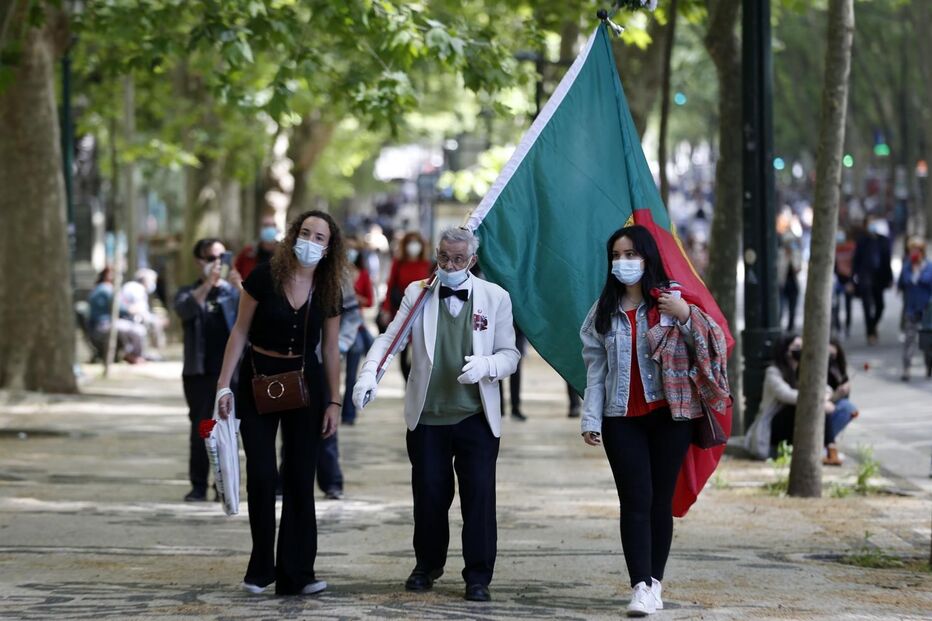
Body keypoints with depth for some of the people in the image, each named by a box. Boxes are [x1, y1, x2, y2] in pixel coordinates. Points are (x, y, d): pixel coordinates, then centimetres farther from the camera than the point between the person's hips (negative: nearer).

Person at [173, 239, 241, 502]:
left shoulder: (233, 291, 8)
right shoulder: (189, 293, 7)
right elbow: (185, 310, -15)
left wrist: (238, 286, -30)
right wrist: (208, 283, -29)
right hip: (198, 372, 0)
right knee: (199, 429, 2)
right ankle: (198, 486, 8)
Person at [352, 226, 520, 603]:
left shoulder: (495, 298, 2)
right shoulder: (417, 293, 4)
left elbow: (509, 355, 4)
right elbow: (389, 338, -2)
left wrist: (485, 365, -18)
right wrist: (368, 373, -19)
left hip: (476, 417, -1)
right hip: (427, 416, 1)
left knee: (479, 494, -2)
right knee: (429, 494, 7)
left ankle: (478, 576, 7)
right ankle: (427, 565, 27)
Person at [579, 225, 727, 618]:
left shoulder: (671, 299, 1)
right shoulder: (604, 309, 9)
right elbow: (596, 368, 7)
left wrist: (686, 316, -18)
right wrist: (591, 419, 1)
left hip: (669, 414, -1)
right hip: (623, 419, 1)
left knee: (661, 500, 5)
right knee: (635, 501, -6)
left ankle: (655, 581, 14)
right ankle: (640, 586, -12)